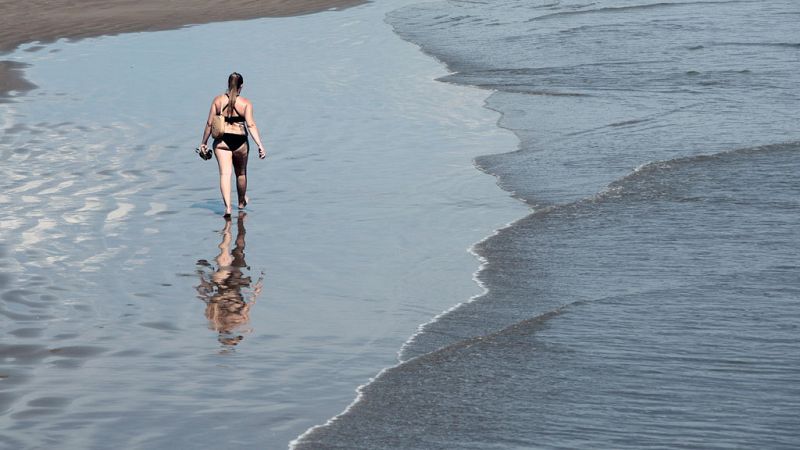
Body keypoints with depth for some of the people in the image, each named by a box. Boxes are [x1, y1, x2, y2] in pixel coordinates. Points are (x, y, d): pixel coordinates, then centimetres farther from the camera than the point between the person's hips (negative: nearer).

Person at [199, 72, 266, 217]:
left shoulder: (218, 100, -1)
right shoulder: (246, 103, -6)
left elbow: (209, 123, 1)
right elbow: (251, 125, -14)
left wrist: (204, 142, 12)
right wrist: (260, 145, -15)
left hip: (221, 140, 0)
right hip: (240, 141, 0)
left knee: (225, 173, -5)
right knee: (241, 173, 21)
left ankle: (227, 207, -21)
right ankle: (241, 202, 41)